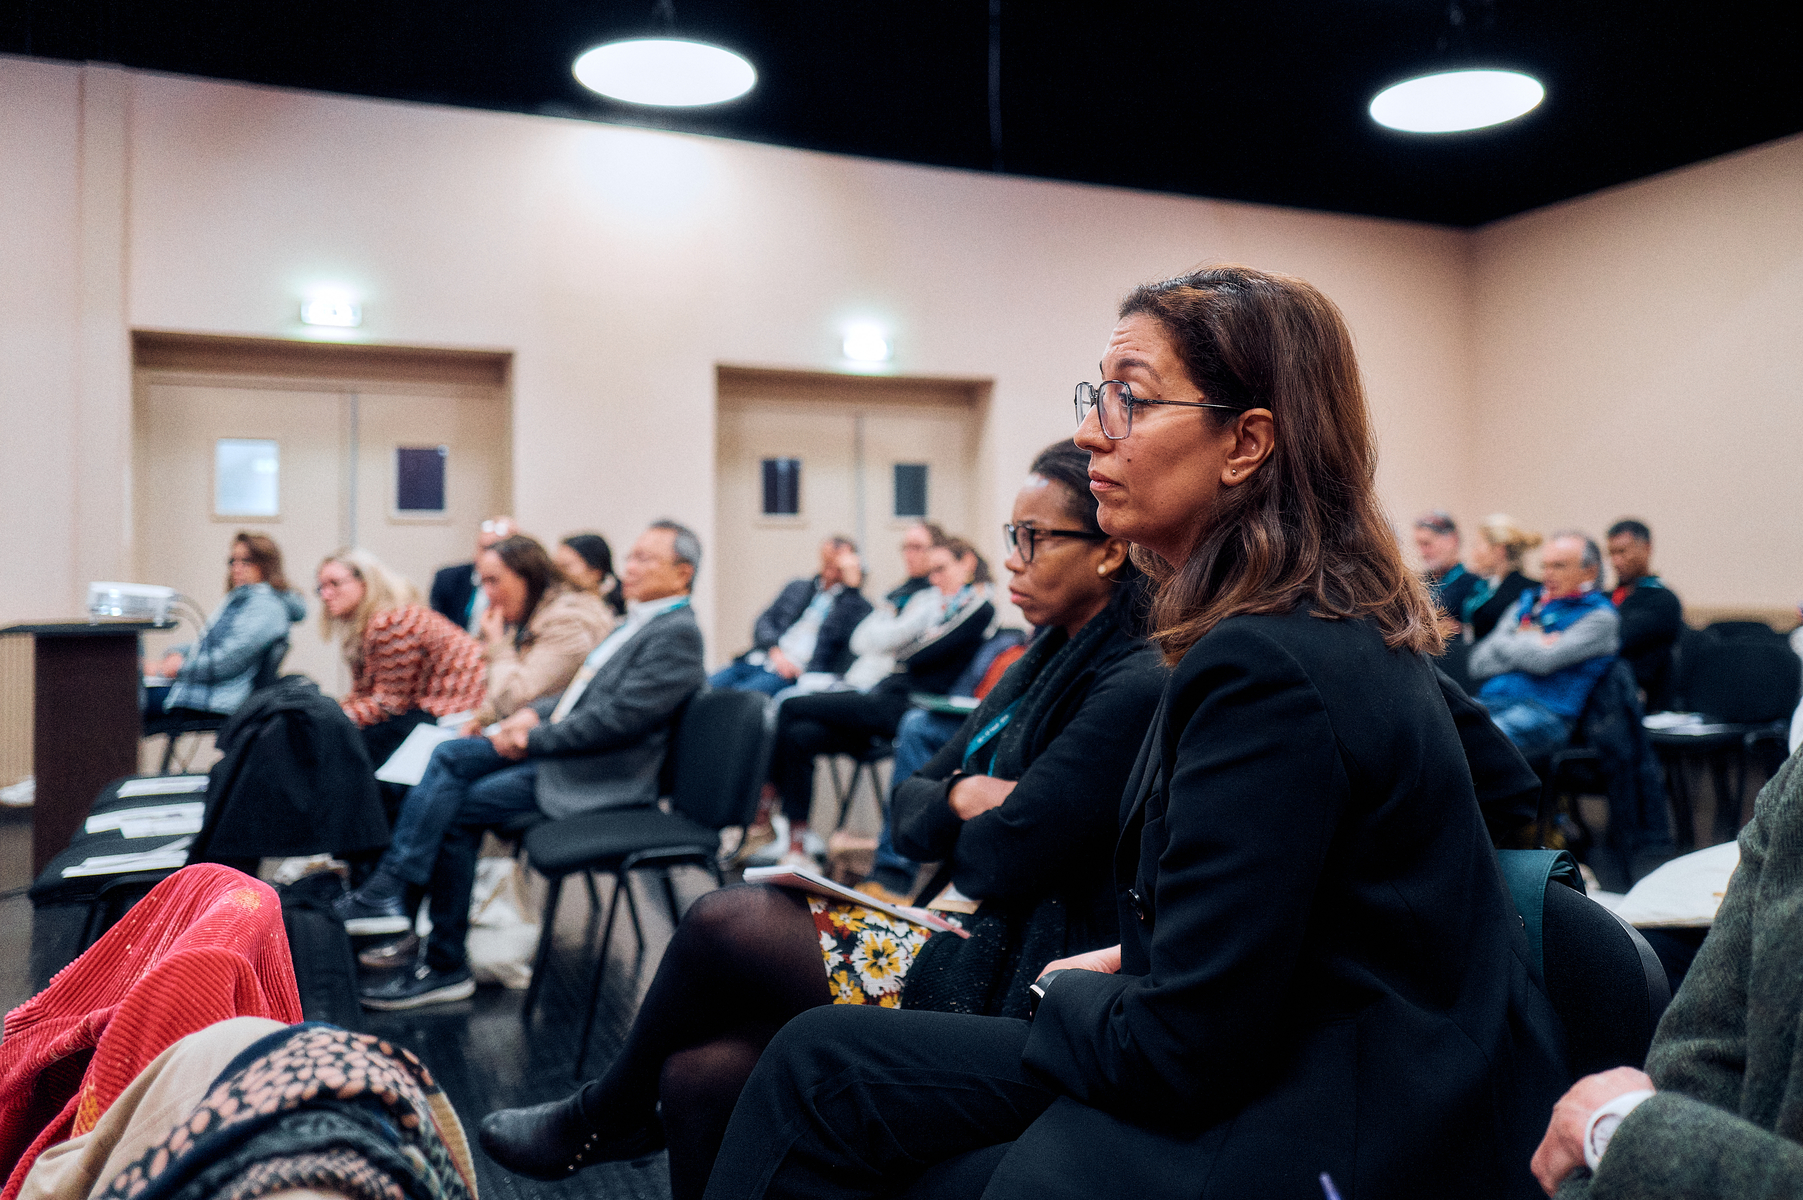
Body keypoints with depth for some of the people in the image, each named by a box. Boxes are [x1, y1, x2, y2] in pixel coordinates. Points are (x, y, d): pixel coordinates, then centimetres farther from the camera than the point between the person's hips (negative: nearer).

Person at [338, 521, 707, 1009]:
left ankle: (446, 964, 1)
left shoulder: (677, 634, -16)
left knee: (453, 813, -10)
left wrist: (535, 738, -16)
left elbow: (617, 718, -22)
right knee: (449, 757, -1)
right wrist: (535, 712, 4)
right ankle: (391, 888, -3)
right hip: (554, 746, 10)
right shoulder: (639, 621, 16)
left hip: (595, 776, -10)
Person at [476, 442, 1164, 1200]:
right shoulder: (1049, 658, 13)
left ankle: (604, 1119, 17)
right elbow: (909, 798, 14)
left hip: (1006, 981, -8)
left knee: (719, 922, -9)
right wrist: (962, 798, -9)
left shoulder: (1135, 688, -16)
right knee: (701, 1072, -8)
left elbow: (1001, 860, -21)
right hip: (954, 924, 8)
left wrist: (960, 803, 1)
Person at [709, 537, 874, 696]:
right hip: (759, 660, 6)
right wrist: (775, 649, -5)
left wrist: (851, 585, -12)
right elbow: (764, 623, 17)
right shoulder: (797, 588, 26)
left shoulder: (857, 604, 10)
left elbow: (839, 634, -12)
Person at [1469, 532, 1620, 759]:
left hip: (1545, 713, -6)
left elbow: (1544, 661, -12)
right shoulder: (1528, 602, 24)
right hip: (1489, 701, 6)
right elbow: (1478, 663, 14)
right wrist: (1530, 646, 1)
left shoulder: (1599, 616, 5)